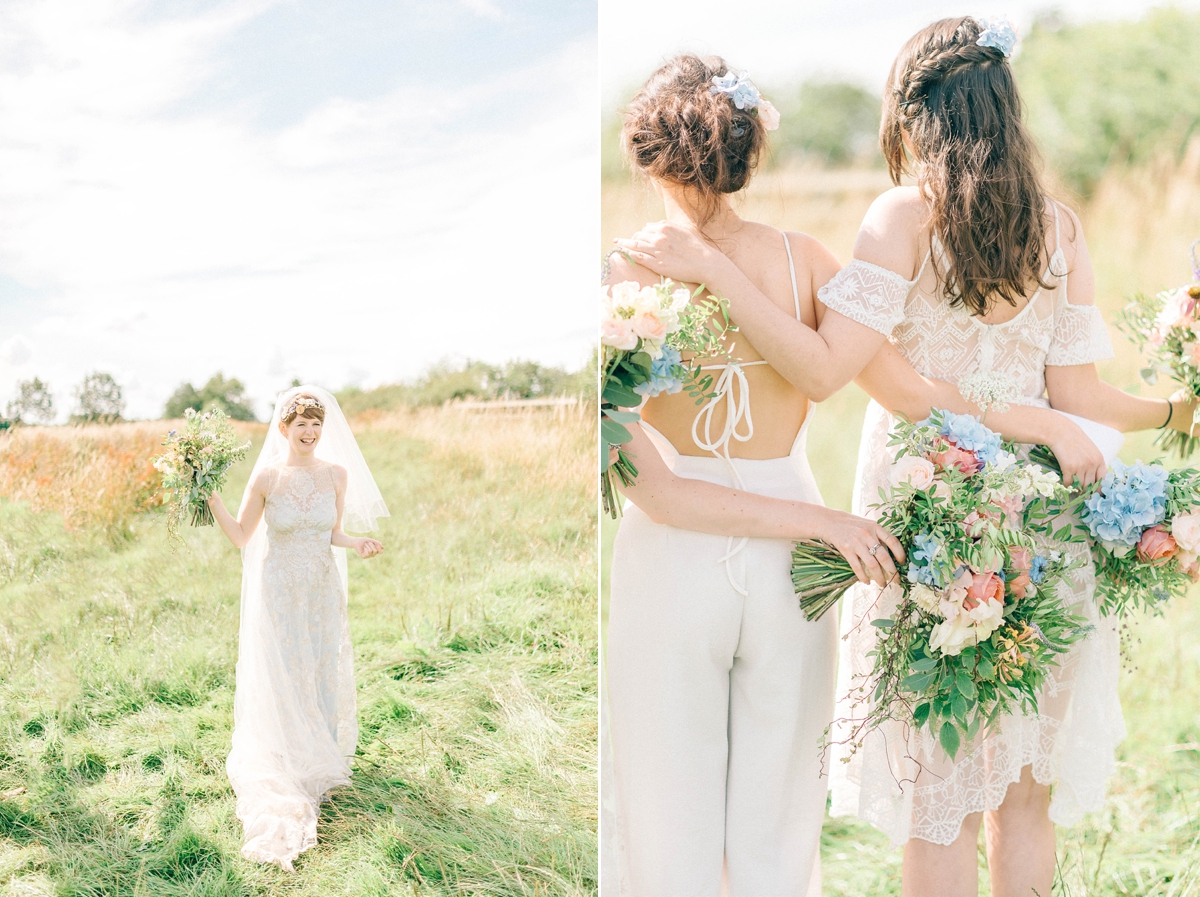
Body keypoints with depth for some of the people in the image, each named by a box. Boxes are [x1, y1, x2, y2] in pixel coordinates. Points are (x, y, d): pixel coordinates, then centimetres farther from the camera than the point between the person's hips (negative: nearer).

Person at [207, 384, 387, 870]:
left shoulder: (336, 474, -4)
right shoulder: (267, 476, -10)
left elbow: (333, 535, 7)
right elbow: (241, 536, -3)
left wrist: (359, 543, -12)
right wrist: (210, 497, -15)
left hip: (323, 591, 2)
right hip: (279, 592, -2)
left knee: (323, 673, 12)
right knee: (281, 679, 4)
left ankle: (320, 755, 33)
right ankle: (285, 768, 20)